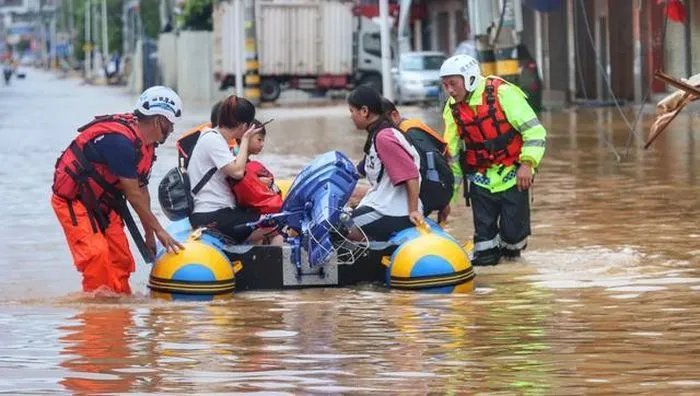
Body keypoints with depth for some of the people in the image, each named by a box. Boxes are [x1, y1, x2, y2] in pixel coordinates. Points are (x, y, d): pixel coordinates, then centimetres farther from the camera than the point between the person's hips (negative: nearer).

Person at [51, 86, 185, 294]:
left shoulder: (145, 143, 1)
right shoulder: (121, 141, -29)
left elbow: (142, 190, 8)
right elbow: (133, 195, -23)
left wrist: (150, 235, 10)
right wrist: (158, 230, -16)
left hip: (101, 202, 10)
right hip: (72, 199, -10)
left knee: (120, 257, 5)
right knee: (96, 254, -22)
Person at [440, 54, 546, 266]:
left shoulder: (503, 93, -14)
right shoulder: (453, 109, 2)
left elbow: (534, 131, -12)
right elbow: (452, 153, 9)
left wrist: (527, 163, -20)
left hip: (512, 175, -4)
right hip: (480, 178, 4)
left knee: (513, 231, -5)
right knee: (483, 230, -1)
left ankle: (510, 247, 24)